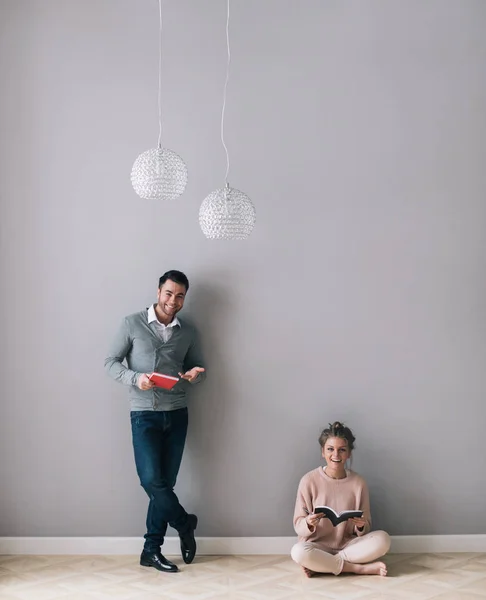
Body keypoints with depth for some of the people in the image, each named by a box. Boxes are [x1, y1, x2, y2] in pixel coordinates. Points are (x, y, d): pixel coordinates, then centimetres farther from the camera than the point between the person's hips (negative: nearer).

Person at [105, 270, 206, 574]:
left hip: (177, 414, 3)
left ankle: (152, 549, 15)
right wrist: (136, 378, -19)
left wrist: (195, 374, -9)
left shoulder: (188, 332, 8)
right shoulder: (132, 324, -2)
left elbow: (198, 367, 16)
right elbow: (111, 362, -1)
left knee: (165, 482, 4)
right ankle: (185, 523, 15)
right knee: (151, 479, -11)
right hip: (144, 414, -3)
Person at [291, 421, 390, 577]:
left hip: (349, 545, 2)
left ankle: (320, 566, -19)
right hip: (318, 546, -2)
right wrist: (308, 523, -27)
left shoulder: (358, 483, -2)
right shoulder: (309, 481, -7)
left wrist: (361, 526, -20)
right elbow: (298, 526, -4)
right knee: (298, 552, -35)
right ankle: (361, 568, -20)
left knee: (382, 539, -25)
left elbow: (364, 530, 4)